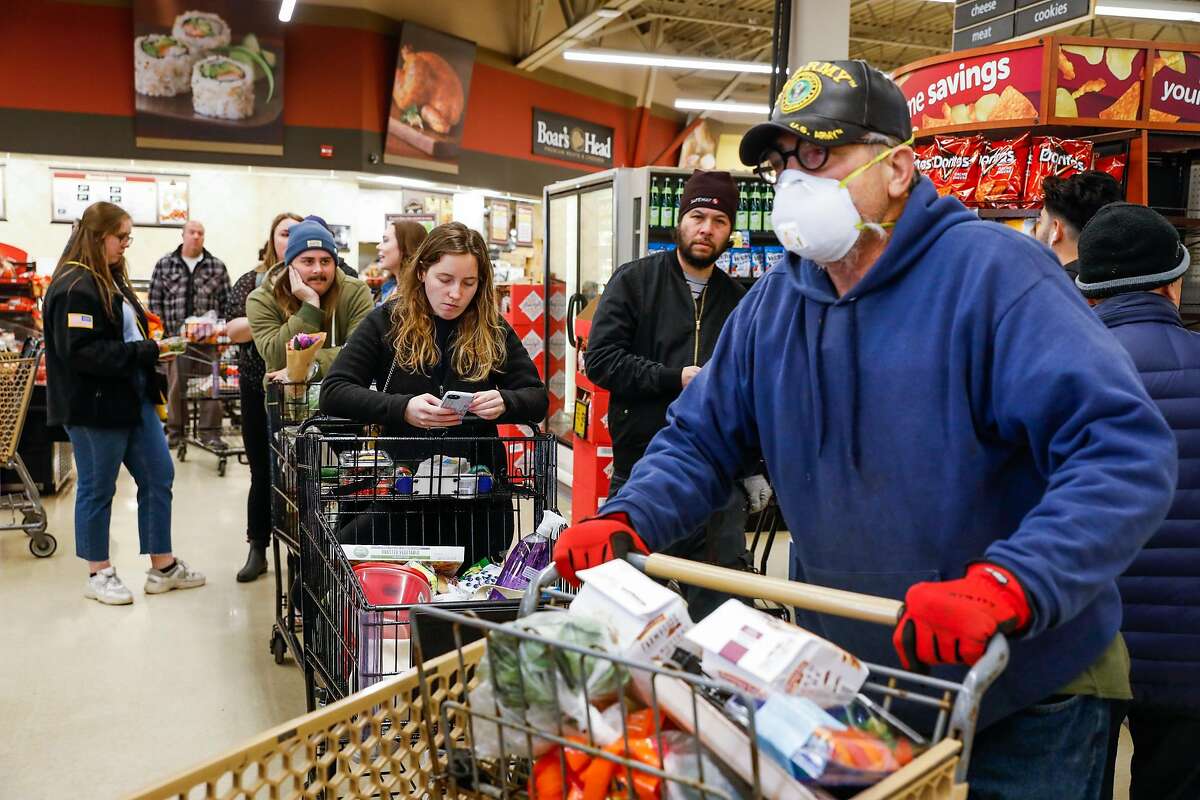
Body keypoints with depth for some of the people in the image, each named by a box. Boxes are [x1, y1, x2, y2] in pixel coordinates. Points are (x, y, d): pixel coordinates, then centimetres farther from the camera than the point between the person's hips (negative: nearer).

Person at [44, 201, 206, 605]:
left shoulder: (112, 279, 13)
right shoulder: (74, 287, -16)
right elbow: (81, 351, -24)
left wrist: (153, 348, 4)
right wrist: (145, 352, -23)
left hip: (134, 398, 9)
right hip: (96, 405, -9)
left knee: (158, 476, 11)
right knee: (97, 489, 5)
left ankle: (163, 567, 22)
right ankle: (98, 575, 21)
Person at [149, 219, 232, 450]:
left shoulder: (218, 267, 8)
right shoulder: (164, 265, 8)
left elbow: (226, 303, 8)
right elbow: (155, 300, 7)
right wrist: (162, 332, -1)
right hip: (175, 337, 0)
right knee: (175, 386, 3)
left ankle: (210, 433, 6)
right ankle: (175, 432, 14)